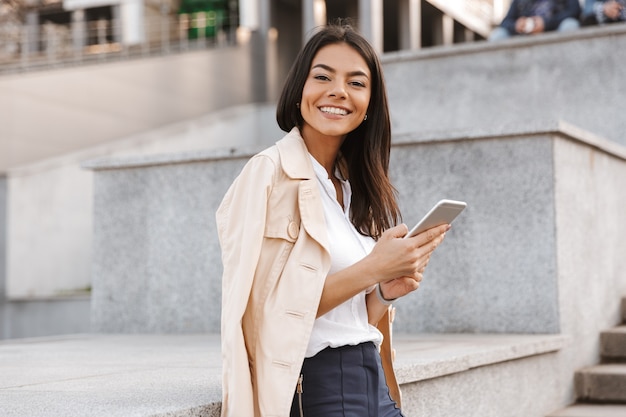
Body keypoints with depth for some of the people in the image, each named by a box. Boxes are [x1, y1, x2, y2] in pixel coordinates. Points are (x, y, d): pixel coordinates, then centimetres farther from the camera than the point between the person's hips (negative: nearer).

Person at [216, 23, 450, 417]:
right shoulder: (269, 172, -10)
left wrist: (387, 291, -5)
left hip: (373, 385, 6)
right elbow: (267, 310, -16)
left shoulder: (358, 188, 10)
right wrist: (371, 270, -19)